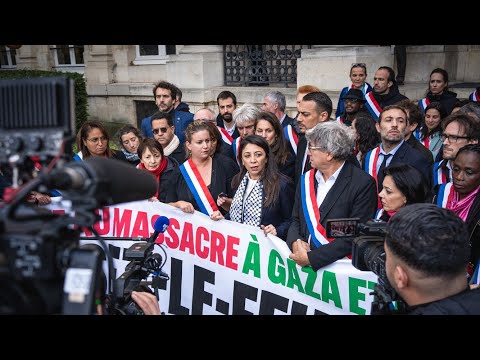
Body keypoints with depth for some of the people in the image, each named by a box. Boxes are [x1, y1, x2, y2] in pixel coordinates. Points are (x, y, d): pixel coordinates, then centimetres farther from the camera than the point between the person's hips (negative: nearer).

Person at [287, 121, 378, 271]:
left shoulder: (363, 184, -9)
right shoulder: (306, 179, 9)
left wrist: (311, 257, -16)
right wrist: (295, 242, -7)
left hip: (339, 265, -4)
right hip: (302, 262, 5)